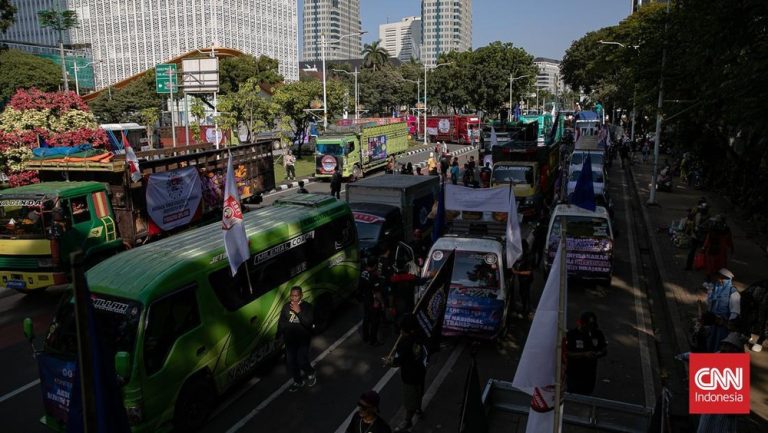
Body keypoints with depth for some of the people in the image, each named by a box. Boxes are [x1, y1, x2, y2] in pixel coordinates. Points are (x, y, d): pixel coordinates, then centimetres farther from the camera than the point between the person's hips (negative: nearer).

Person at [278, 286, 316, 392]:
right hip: (290, 340, 4)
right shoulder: (286, 306, -1)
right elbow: (281, 323, 5)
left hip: (303, 339, -4)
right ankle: (298, 381, 32)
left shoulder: (307, 306, -11)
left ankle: (311, 374, 22)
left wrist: (299, 312, -30)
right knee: (291, 362, 8)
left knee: (302, 361, -10)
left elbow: (308, 323, -22)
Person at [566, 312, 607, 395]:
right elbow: (567, 353, -16)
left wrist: (597, 354, -16)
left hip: (590, 376, 4)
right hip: (574, 376, -4)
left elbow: (605, 350, 7)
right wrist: (584, 354, -27)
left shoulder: (598, 334, -1)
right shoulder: (572, 334, -15)